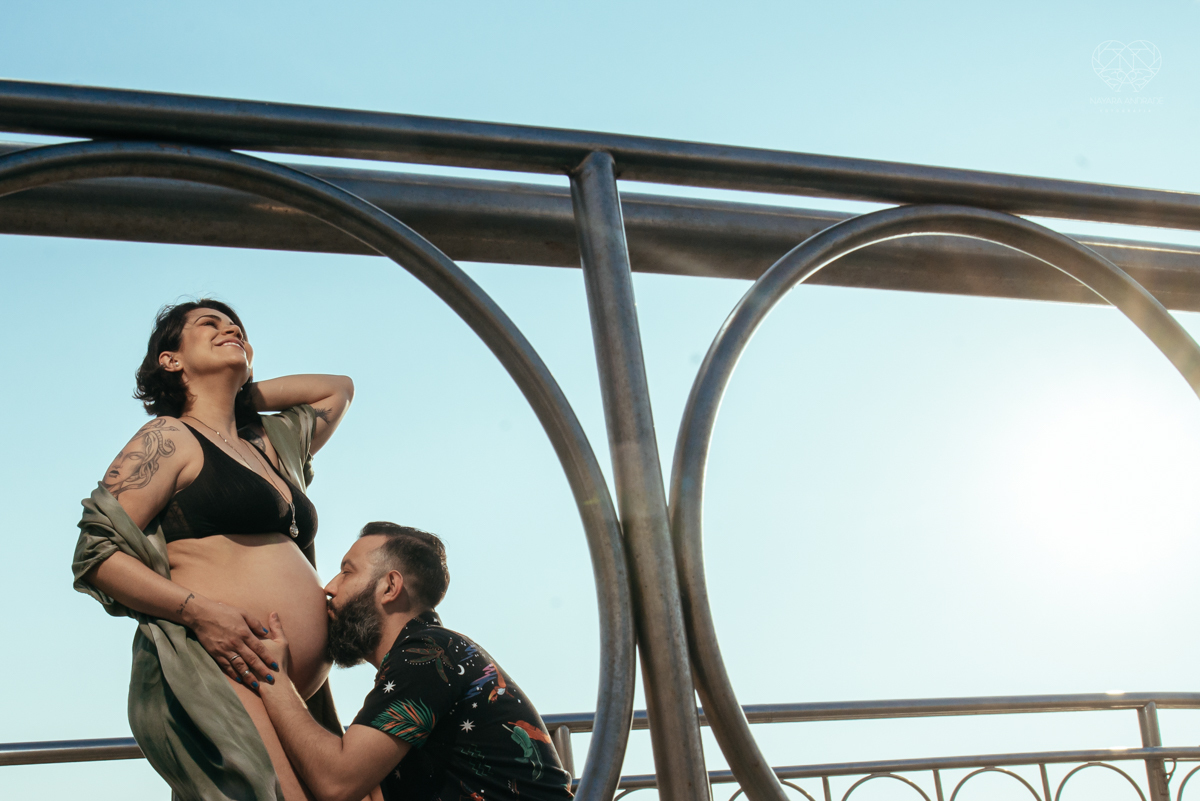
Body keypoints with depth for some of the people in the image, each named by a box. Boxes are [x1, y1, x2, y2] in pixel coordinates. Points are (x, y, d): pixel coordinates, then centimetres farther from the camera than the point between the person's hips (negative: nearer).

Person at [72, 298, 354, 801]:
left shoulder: (274, 443, 28)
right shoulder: (169, 438, 7)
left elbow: (338, 389, 46)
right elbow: (96, 554, -1)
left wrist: (245, 392, 32)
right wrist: (197, 609, -14)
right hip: (210, 672, -7)